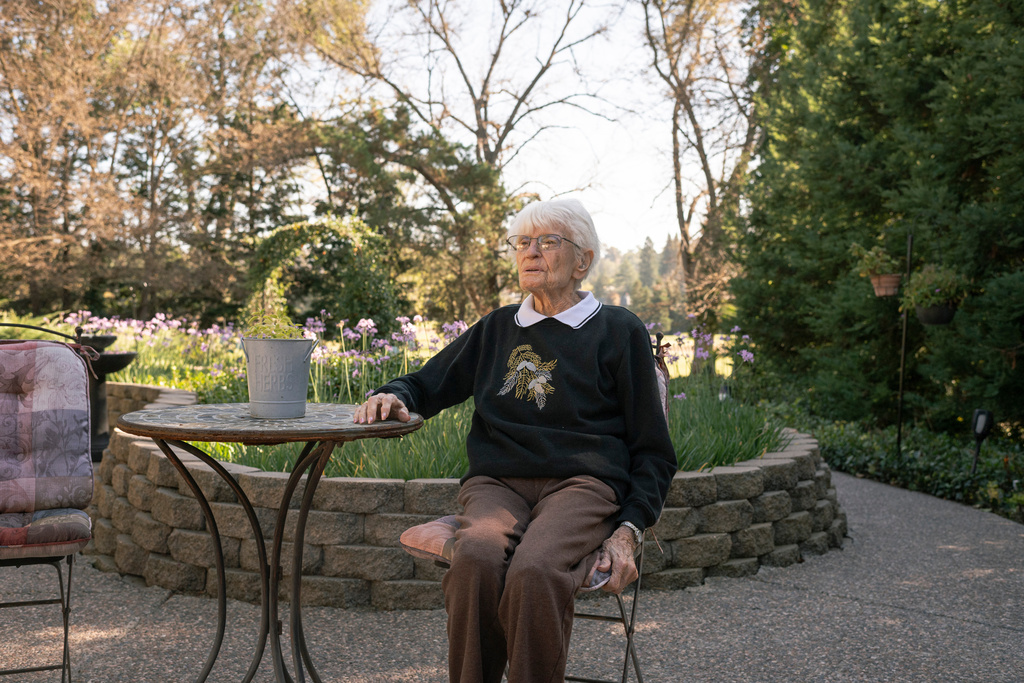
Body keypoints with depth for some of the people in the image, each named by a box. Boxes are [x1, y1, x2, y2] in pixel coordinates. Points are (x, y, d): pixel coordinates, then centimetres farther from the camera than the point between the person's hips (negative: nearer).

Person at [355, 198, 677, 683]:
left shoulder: (618, 331, 12)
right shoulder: (497, 329, 22)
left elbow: (653, 451, 12)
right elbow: (429, 383, 32)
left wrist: (628, 531, -4)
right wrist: (394, 396, 6)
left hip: (582, 483, -2)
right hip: (496, 483, 3)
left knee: (533, 573, -35)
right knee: (475, 560, -33)